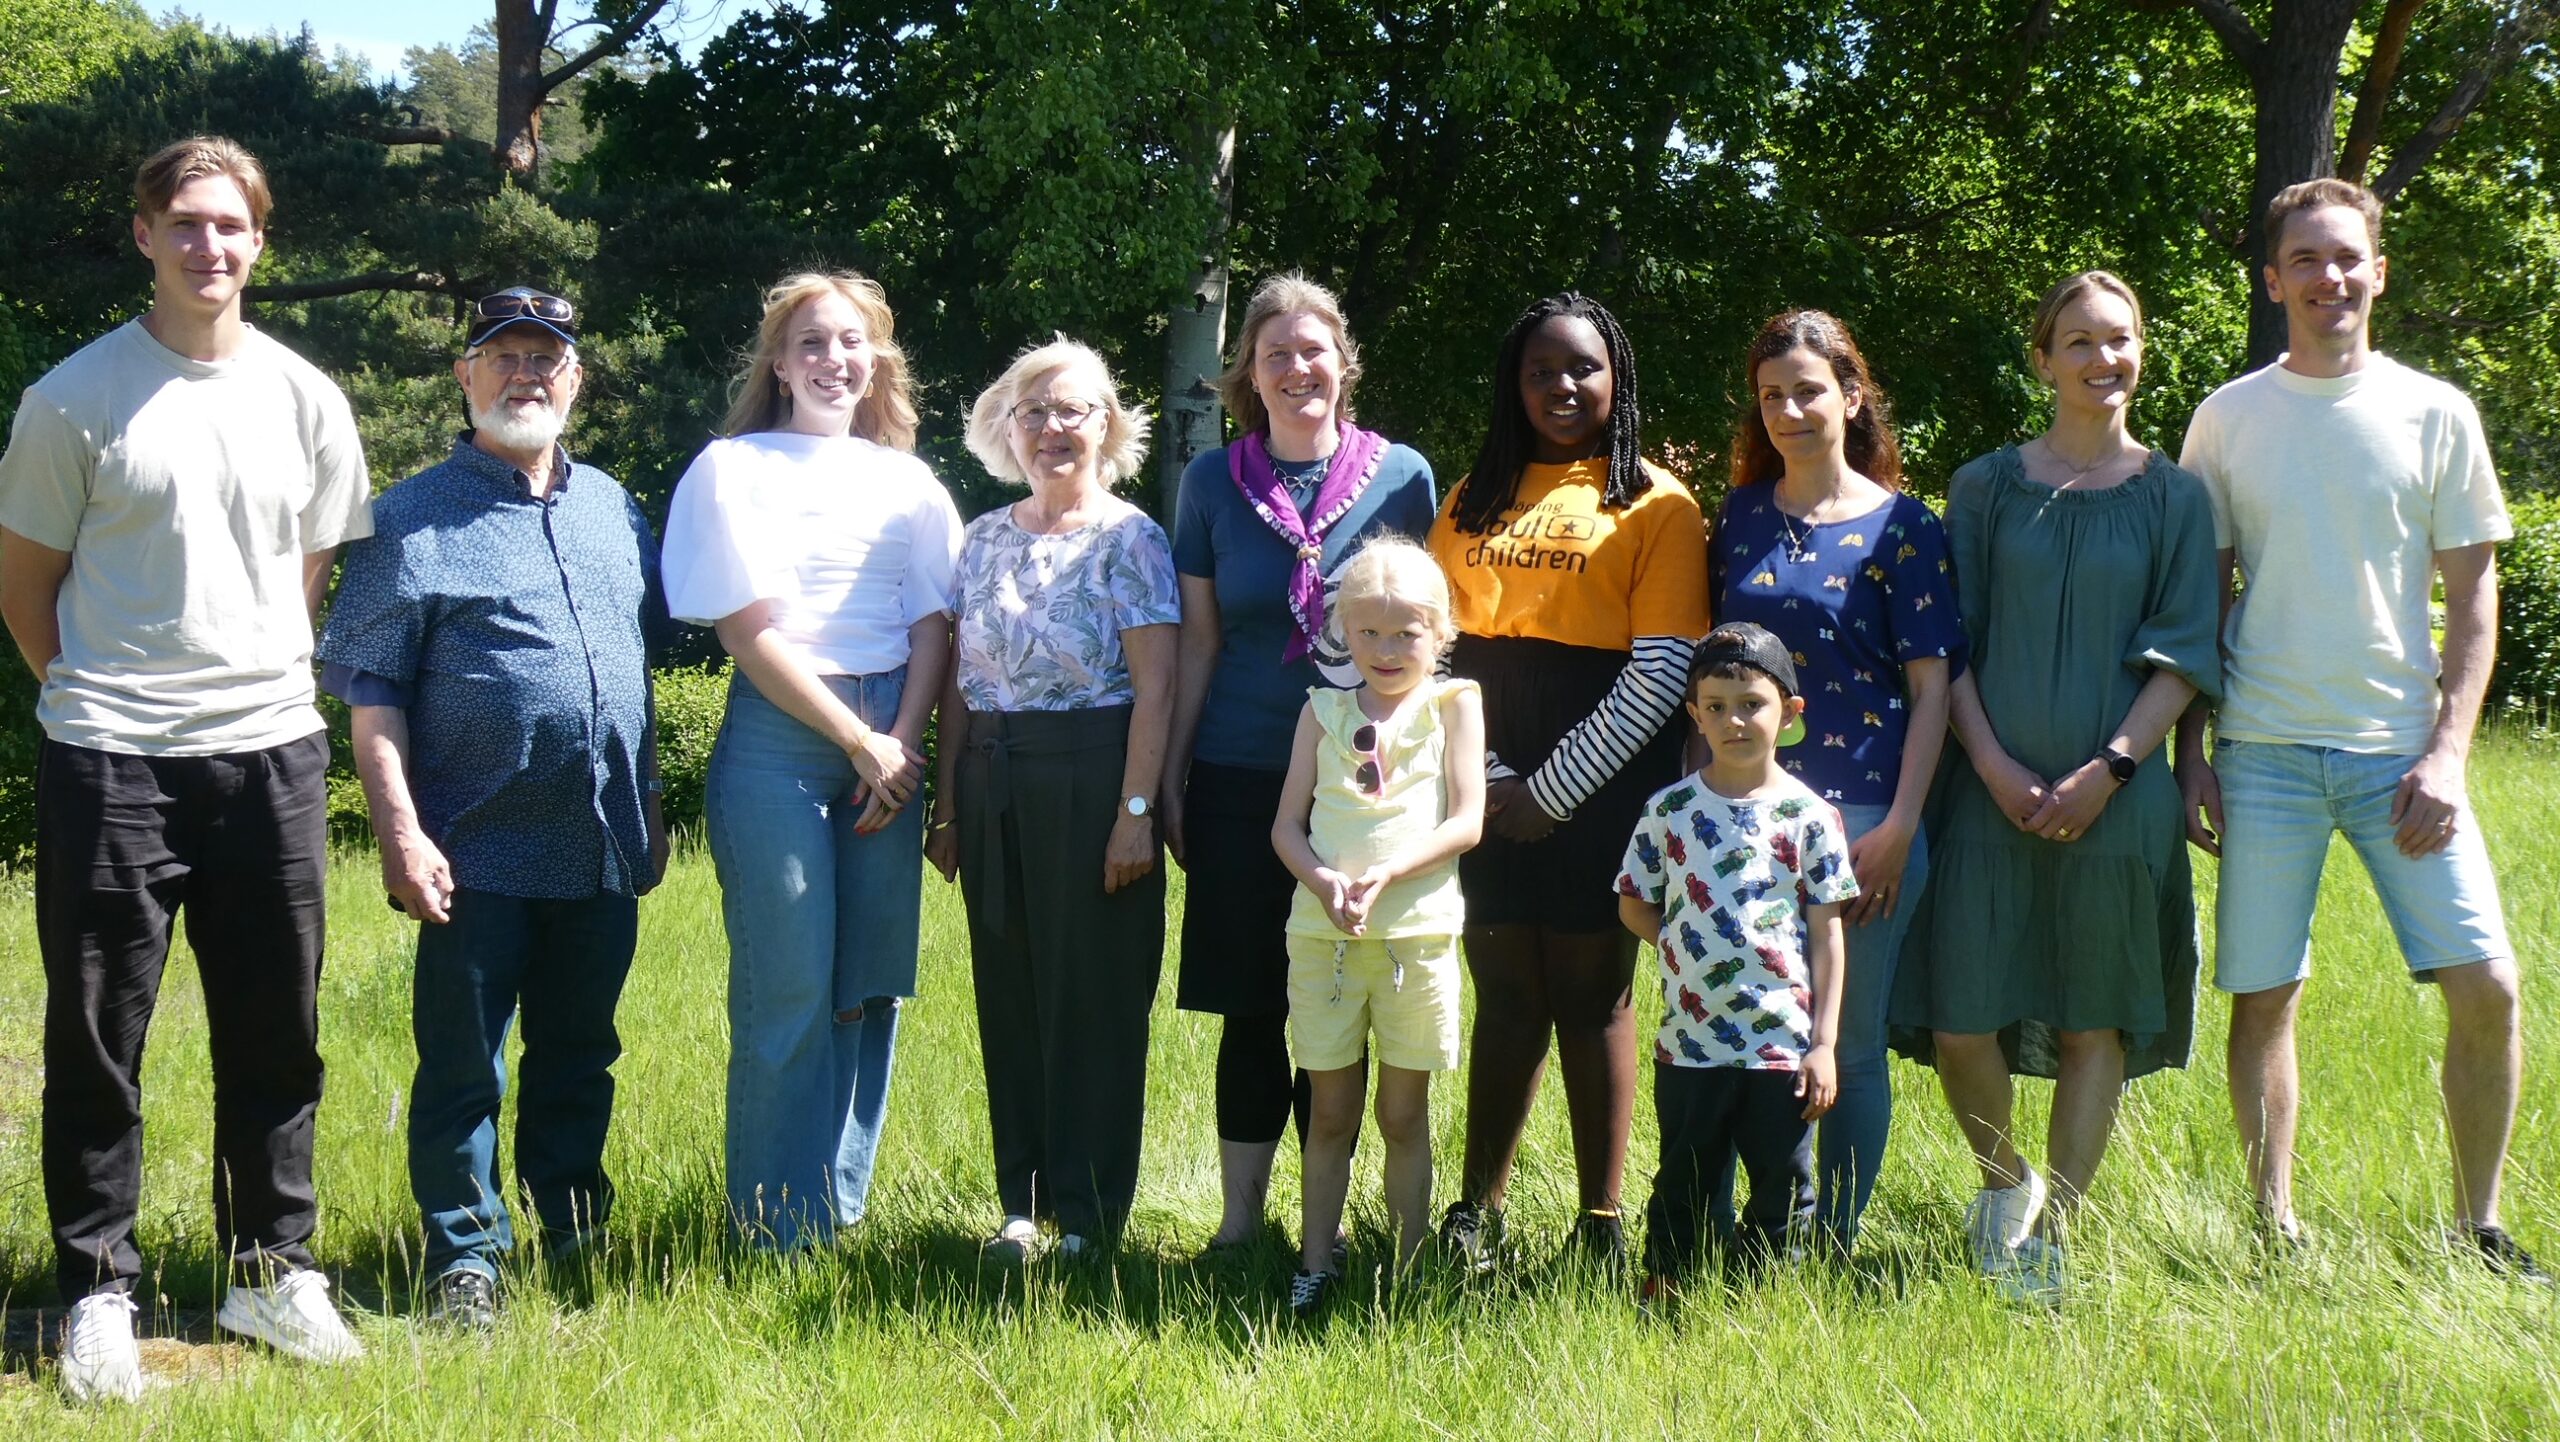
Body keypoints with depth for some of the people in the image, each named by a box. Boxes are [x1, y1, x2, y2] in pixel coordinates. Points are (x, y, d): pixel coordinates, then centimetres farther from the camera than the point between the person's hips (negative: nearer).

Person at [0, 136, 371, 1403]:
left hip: (271, 755, 3)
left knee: (275, 1033, 10)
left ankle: (271, 1271, 24)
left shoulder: (304, 399, 7)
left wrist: (251, 674, 11)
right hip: (110, 767, -3)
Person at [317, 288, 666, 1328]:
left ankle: (576, 1229, 26)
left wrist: (648, 808, 18)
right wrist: (401, 832, -14)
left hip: (603, 847, 5)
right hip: (480, 851, -5)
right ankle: (464, 1255, 11)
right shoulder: (414, 520, -4)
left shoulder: (615, 511, 13)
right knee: (462, 1064, 2)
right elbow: (370, 692, -7)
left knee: (580, 1057, 14)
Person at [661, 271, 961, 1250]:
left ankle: (844, 1200, 15)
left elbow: (932, 628, 9)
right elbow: (748, 632, -6)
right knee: (790, 987, -6)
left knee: (872, 980, 4)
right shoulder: (732, 469, 1)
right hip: (777, 738, -4)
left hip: (888, 743, 4)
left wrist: (901, 744, -7)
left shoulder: (907, 483, 14)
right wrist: (858, 741, -9)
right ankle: (780, 1226, 2)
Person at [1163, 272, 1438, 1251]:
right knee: (1249, 1008, 5)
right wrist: (1169, 777, 7)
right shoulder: (1213, 481, 4)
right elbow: (1197, 639, 8)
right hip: (1240, 782, 1)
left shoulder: (1401, 475, 2)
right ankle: (1240, 1212, 15)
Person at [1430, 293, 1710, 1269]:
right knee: (1505, 993, 7)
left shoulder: (1656, 503, 0)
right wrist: (1484, 776, -6)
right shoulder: (1475, 496, 14)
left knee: (1593, 995, 1)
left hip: (1601, 777, -3)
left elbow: (1662, 673, -8)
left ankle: (1602, 1221, 8)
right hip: (1491, 781, 3)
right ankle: (1478, 1209, 14)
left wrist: (1554, 788, -13)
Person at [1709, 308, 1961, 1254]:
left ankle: (1834, 1247, 16)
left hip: (1861, 815, -3)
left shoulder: (1901, 525, 0)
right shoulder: (1739, 517, 10)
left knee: (1849, 1048, 4)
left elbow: (1931, 686, -3)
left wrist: (1899, 828, -10)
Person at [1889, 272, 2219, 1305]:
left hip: (2118, 795, 0)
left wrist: (2109, 769, -11)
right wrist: (1995, 766, -8)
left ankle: (2052, 1231, 13)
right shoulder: (1985, 488, 7)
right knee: (1961, 1021, -4)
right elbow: (1950, 647, 5)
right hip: (1992, 787, 0)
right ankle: (2004, 1183, 23)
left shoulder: (2173, 498, 6)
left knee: (2094, 1022, 1)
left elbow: (2182, 654, 1)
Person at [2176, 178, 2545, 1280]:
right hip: (2265, 751, 0)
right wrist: (2190, 755, 2)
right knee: (2263, 997, 1)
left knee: (2487, 985, -7)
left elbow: (2471, 593, 5)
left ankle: (2479, 1228, 9)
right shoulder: (2228, 418, 5)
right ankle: (2273, 1230, 14)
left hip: (2402, 747, 0)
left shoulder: (2433, 412, 5)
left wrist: (2448, 751, -5)